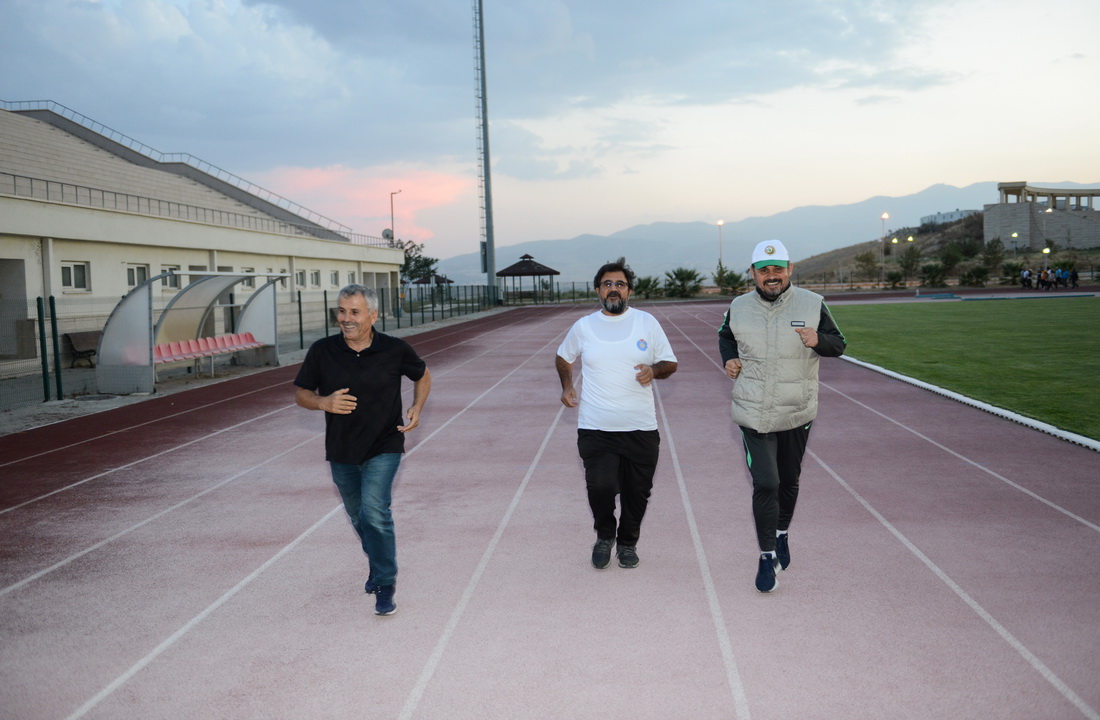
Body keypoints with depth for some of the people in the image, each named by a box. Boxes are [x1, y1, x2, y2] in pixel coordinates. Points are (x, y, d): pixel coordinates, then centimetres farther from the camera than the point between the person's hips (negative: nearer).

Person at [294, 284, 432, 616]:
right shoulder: (322, 351, -7)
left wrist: (417, 408, -7)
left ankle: (385, 584, -4)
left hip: (383, 448, -3)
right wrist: (324, 402, -19)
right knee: (359, 518, 17)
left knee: (374, 511, -19)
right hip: (341, 452, 3)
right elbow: (301, 393, 3)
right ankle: (379, 565, 44)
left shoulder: (395, 350, -9)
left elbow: (423, 376, 10)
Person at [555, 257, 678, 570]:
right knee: (601, 486, -16)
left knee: (637, 492, 7)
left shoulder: (647, 322, 4)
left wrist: (654, 370, -13)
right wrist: (567, 386, 5)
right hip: (595, 429, -1)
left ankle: (627, 542, 33)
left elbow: (670, 363, 9)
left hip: (641, 429, 1)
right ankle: (604, 535, 13)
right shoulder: (583, 326, 6)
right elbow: (562, 358, 22)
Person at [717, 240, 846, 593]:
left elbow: (838, 344, 3)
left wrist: (818, 341, -19)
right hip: (754, 414, -1)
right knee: (765, 485, -8)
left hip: (797, 414, 1)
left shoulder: (812, 304, -4)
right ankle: (768, 557, 4)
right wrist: (728, 359, 1)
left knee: (788, 481, 17)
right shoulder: (739, 308, 0)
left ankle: (781, 536, 42)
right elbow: (725, 336, 21)